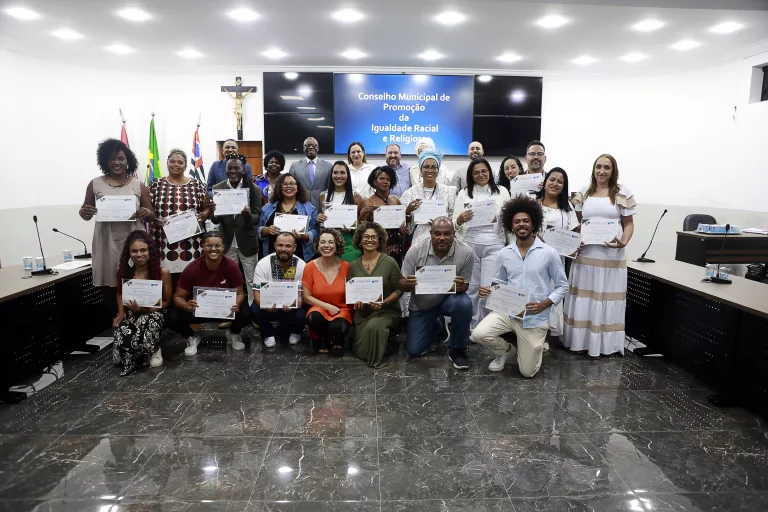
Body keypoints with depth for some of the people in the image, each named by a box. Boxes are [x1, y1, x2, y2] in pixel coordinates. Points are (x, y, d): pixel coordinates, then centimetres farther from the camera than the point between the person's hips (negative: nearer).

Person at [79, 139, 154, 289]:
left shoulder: (138, 186, 5)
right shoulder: (95, 184, 6)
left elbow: (152, 217, 9)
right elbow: (86, 214, 14)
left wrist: (147, 213, -13)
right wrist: (84, 212, -9)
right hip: (106, 243, 0)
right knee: (109, 282, 1)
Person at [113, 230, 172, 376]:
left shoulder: (162, 272, -11)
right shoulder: (123, 271, -2)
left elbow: (166, 301, -3)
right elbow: (120, 294, 15)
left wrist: (145, 308, -19)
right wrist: (121, 313, -3)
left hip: (154, 313, -2)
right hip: (130, 314, 2)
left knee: (149, 321, -38)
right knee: (122, 337, -29)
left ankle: (153, 350, -8)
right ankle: (128, 356, 7)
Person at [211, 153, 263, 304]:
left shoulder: (254, 189, -6)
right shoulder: (217, 188, -1)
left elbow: (257, 218, -8)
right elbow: (215, 220, -2)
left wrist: (248, 216, -31)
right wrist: (213, 213, -26)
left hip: (247, 242, -2)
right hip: (226, 243, 2)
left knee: (251, 282, 9)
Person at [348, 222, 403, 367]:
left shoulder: (389, 262, -9)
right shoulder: (353, 265, 2)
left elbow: (398, 289, -6)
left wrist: (384, 303, -22)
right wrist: (355, 301, -14)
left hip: (387, 311, -4)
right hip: (362, 313, 4)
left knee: (374, 326, -37)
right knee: (360, 351, -3)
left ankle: (388, 342, -1)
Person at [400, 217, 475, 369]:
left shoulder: (466, 252, -21)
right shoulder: (415, 250, -20)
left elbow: (465, 286, -11)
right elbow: (402, 284, -12)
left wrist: (461, 287, -36)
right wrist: (408, 284, -37)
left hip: (448, 299, -1)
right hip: (421, 304, 1)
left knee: (464, 303, -36)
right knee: (414, 351, -2)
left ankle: (457, 348, -9)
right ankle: (434, 326, 31)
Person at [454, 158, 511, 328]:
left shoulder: (502, 191, 7)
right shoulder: (463, 194, 8)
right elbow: (454, 224, 5)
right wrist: (461, 218, -17)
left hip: (493, 245, -1)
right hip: (469, 244, 1)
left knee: (489, 289, -5)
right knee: (471, 288, 4)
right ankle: (470, 328, 19)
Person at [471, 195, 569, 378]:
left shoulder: (549, 253, -8)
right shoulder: (504, 254, 1)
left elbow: (562, 286, -2)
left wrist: (543, 304, -18)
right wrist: (488, 291, -8)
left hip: (535, 318, -2)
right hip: (507, 311, 3)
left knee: (527, 372, 2)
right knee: (479, 335, -24)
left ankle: (538, 345, 37)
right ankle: (507, 350, 11)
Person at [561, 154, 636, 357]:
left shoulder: (622, 194, -1)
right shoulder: (584, 193, 7)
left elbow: (629, 223, 1)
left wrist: (623, 242, -17)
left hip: (611, 255, -2)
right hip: (585, 253, 3)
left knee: (606, 298, 4)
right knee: (583, 297, 8)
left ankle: (603, 343, 13)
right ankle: (581, 339, 18)